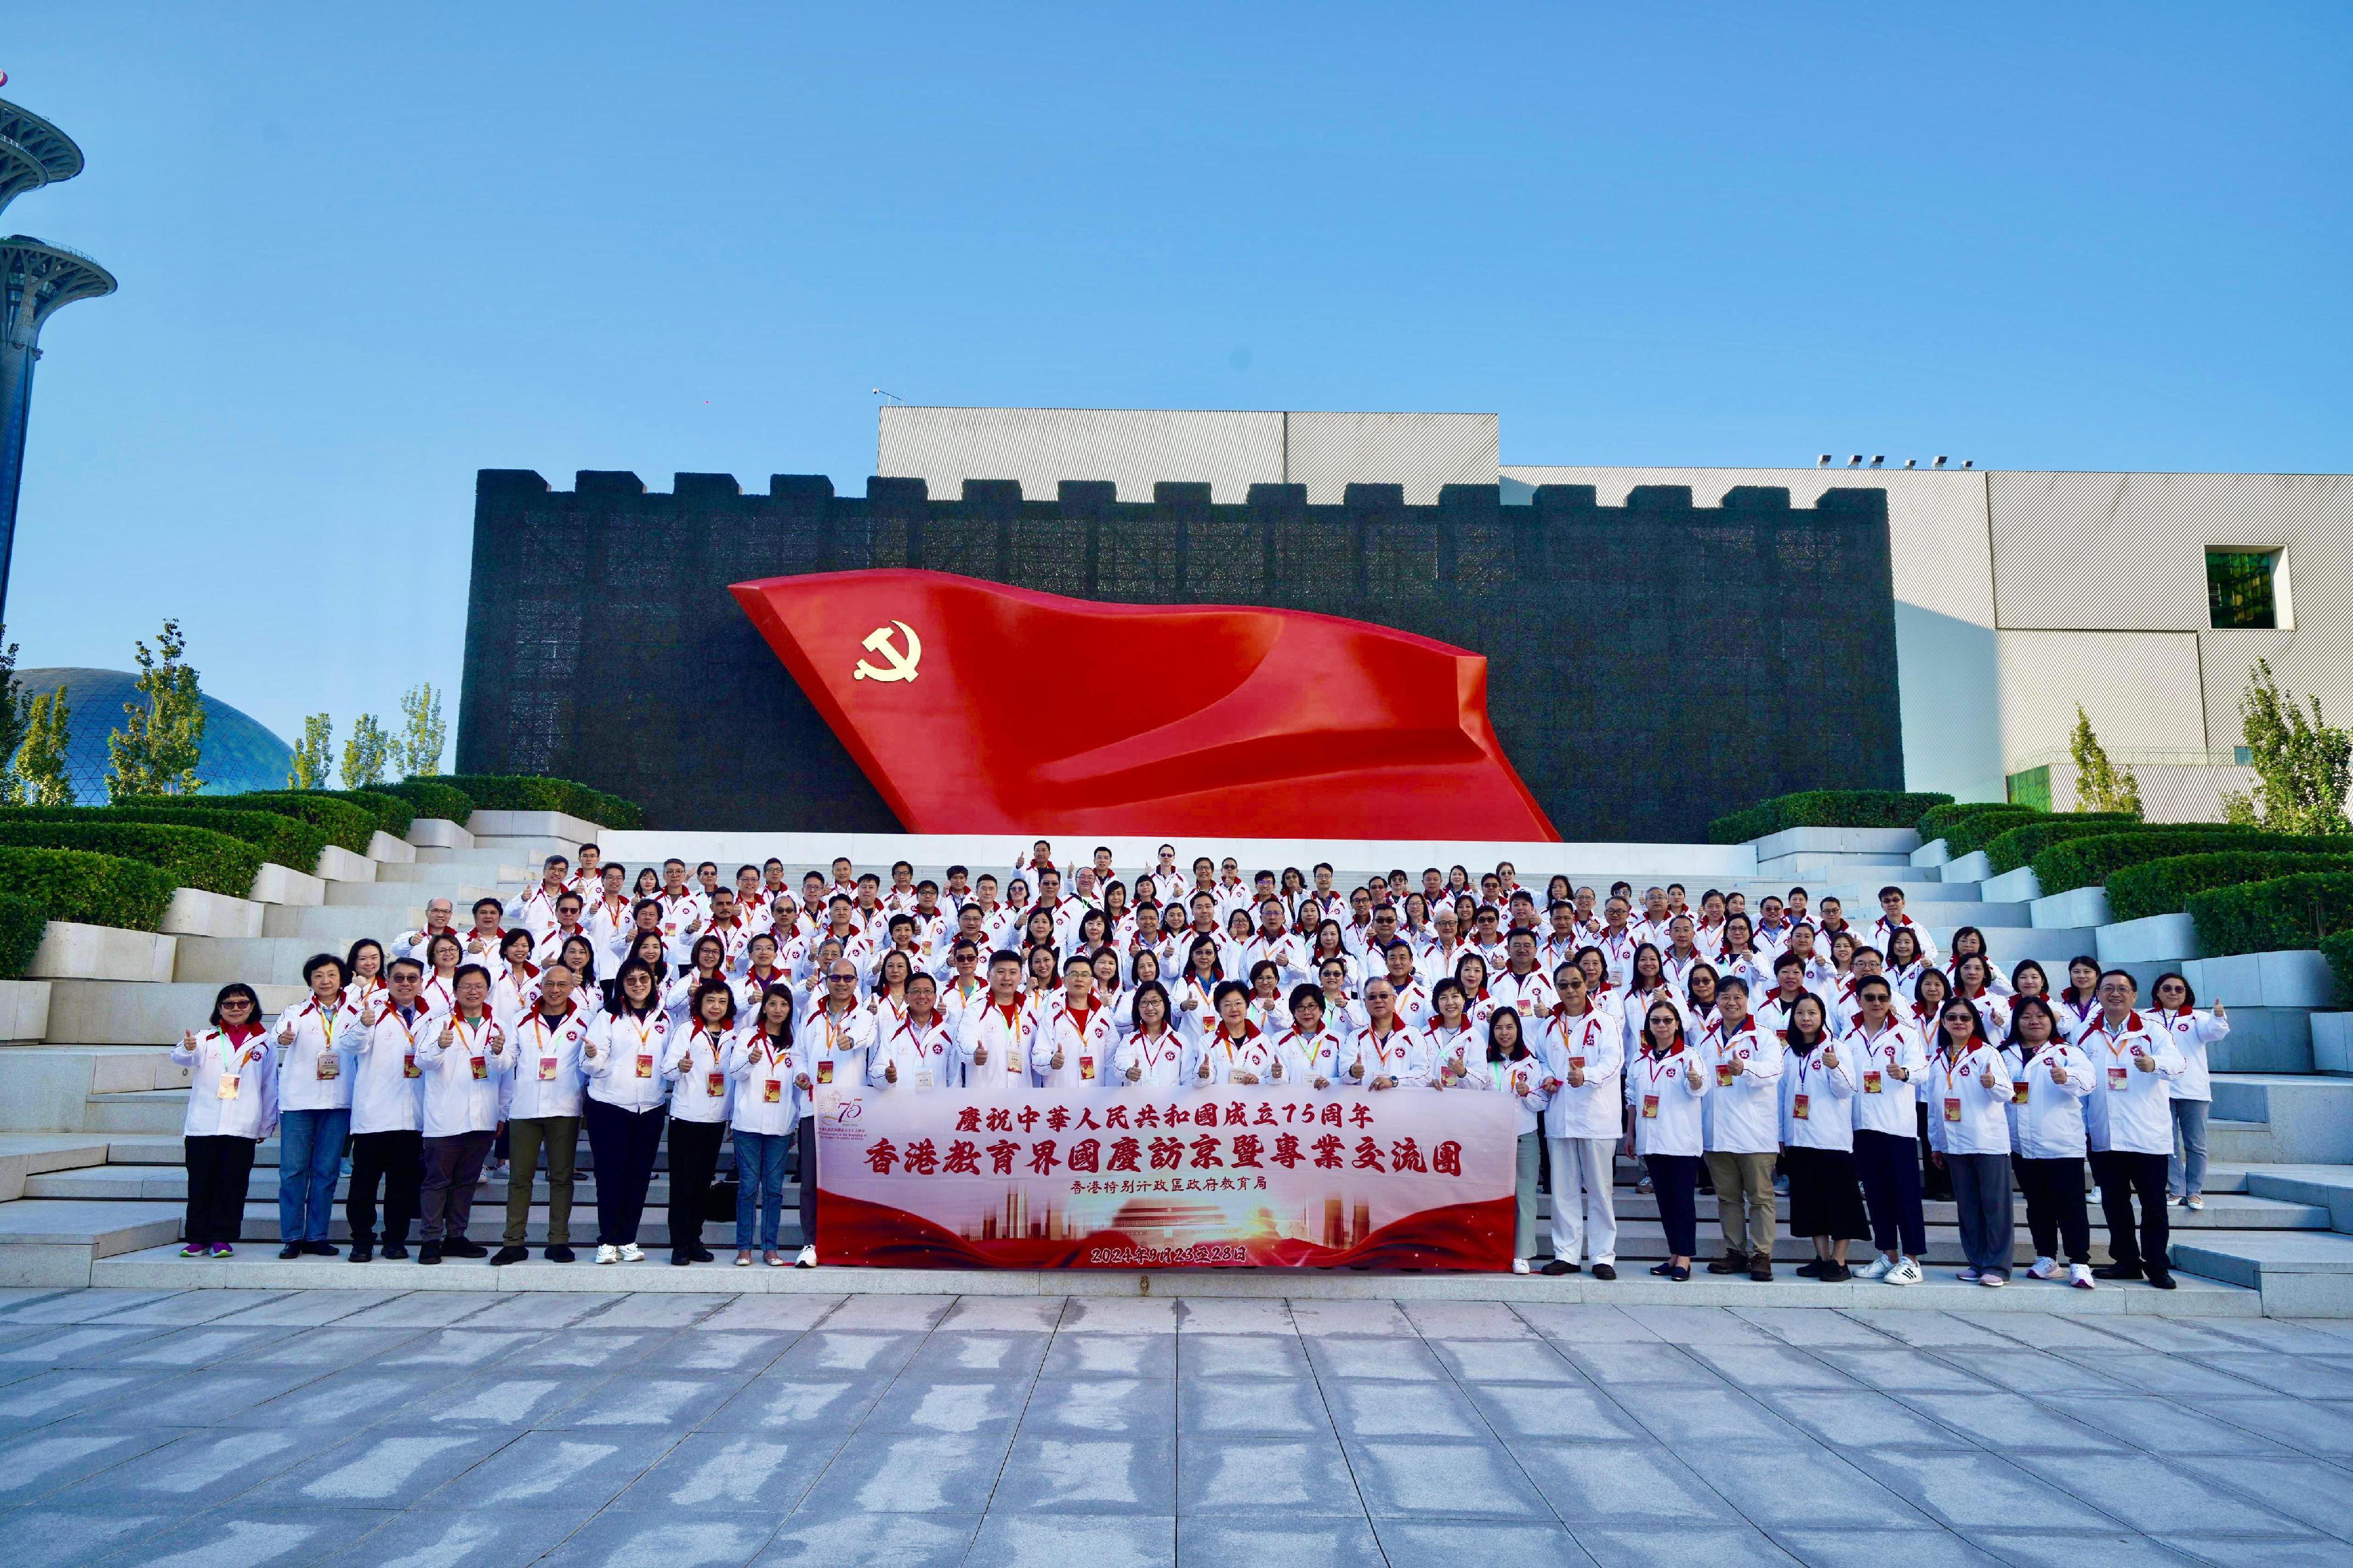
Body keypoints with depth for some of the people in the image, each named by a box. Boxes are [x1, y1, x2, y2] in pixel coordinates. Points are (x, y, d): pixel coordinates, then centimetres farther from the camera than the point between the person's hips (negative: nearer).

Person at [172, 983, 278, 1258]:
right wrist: (187, 1049, -37)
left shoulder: (263, 1043, 9)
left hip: (242, 1128, 0)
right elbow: (181, 1058, -13)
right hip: (202, 1125, 0)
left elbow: (270, 1087, 12)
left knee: (232, 1184, 0)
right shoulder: (206, 1038, 8)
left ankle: (222, 1238, 8)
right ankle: (197, 1238, 12)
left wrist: (267, 1125, 11)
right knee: (200, 1183, 5)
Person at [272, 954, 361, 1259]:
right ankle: (291, 1237, 7)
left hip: (338, 1102, 1)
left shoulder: (355, 1013, 7)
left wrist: (364, 1026, -30)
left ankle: (316, 1236, 13)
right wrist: (284, 1038, -39)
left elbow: (353, 1043, -9)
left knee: (327, 1171, 5)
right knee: (293, 1170, -1)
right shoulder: (298, 1012, 4)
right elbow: (284, 1030, -16)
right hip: (298, 1100, -1)